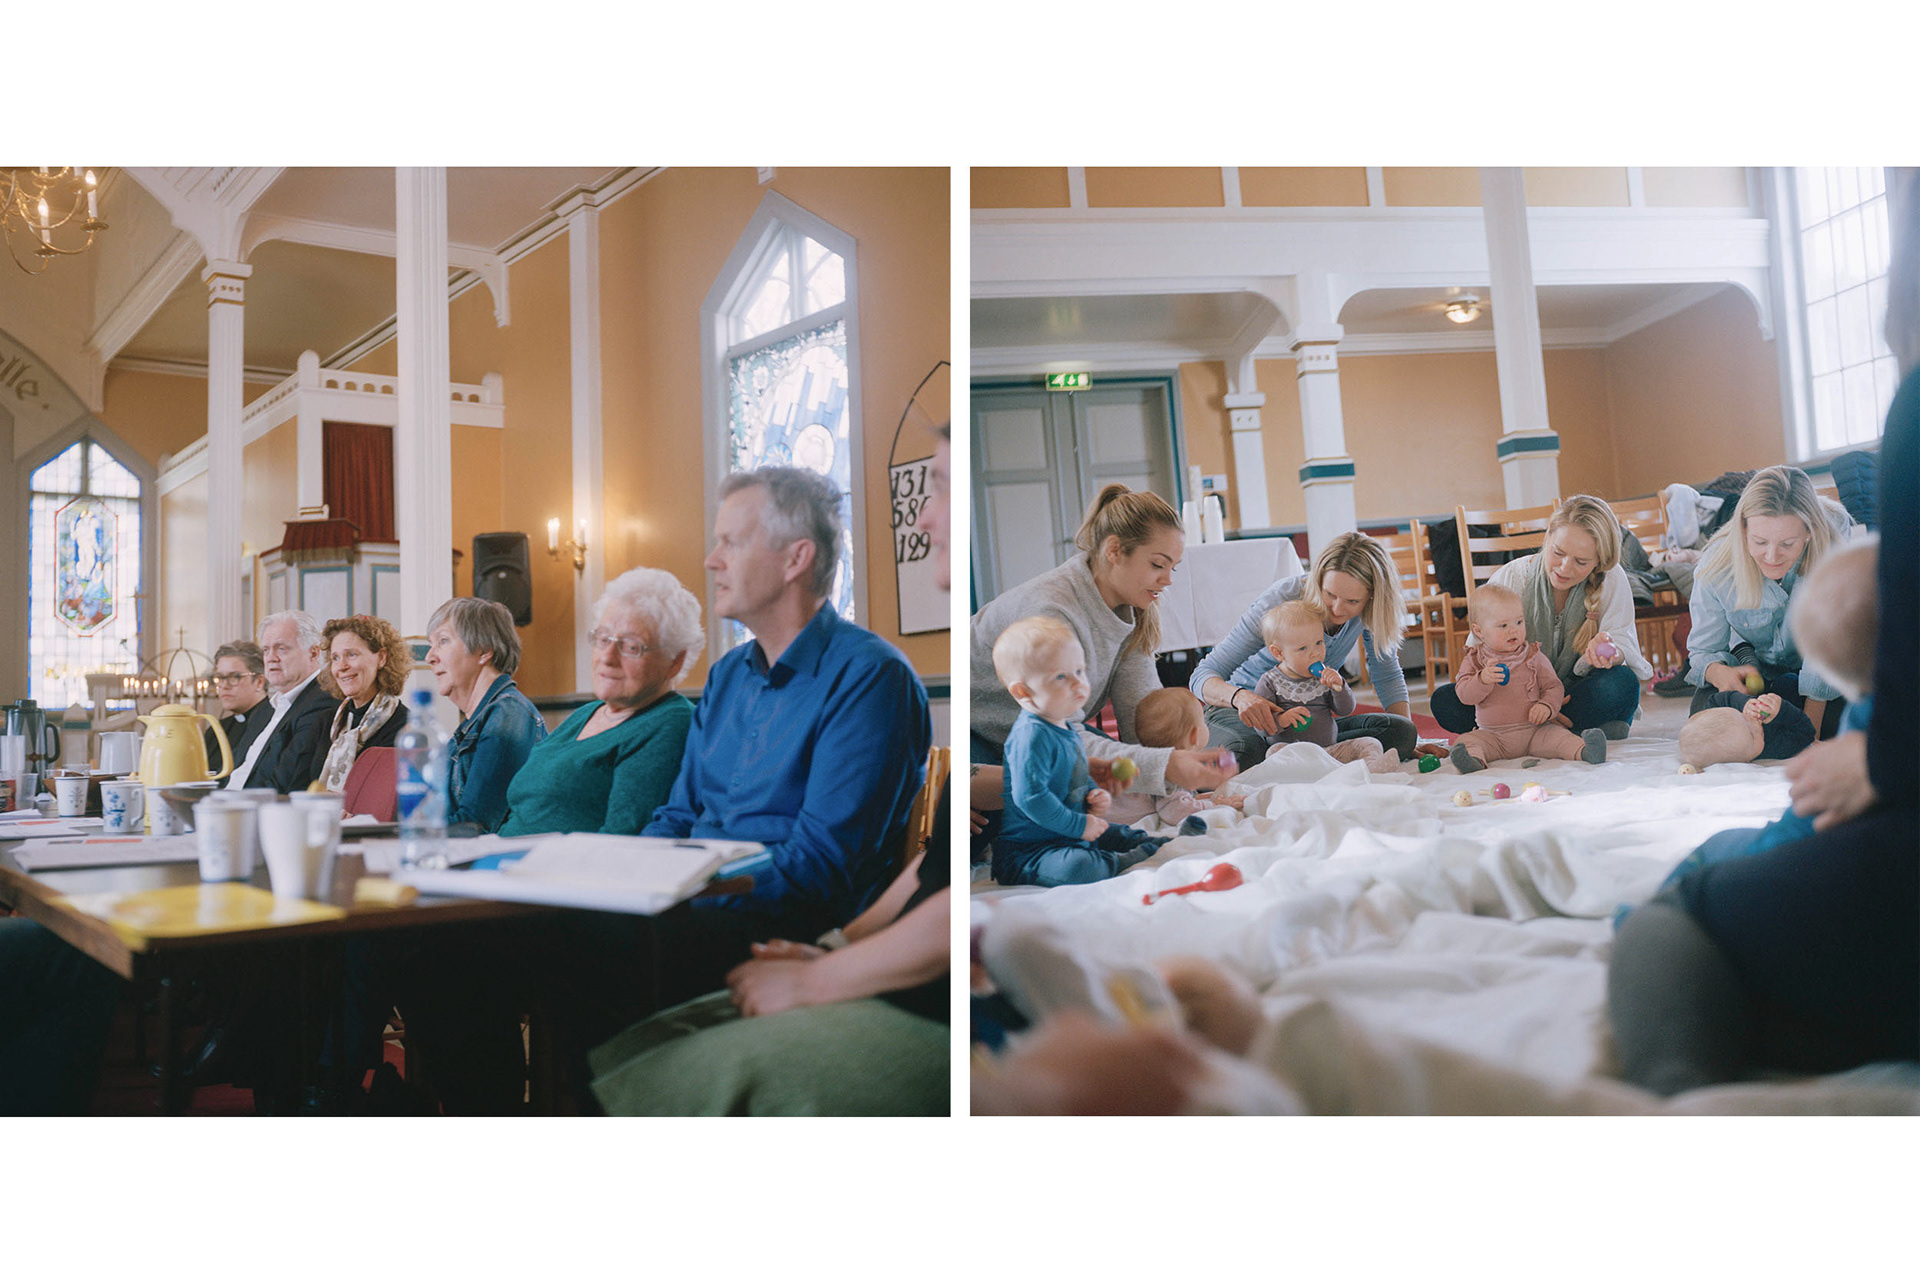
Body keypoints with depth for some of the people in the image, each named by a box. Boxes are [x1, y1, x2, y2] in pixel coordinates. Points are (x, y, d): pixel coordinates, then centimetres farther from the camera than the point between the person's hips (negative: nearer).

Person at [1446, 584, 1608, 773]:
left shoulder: (1534, 657, 6)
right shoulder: (1473, 660, 4)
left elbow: (1554, 687, 7)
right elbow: (1464, 694, -7)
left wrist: (1547, 706, -15)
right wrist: (1483, 679, -27)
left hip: (1533, 730, 1)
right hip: (1492, 734, -1)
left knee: (1556, 735, -26)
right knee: (1466, 740, -26)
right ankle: (1474, 759, -54)